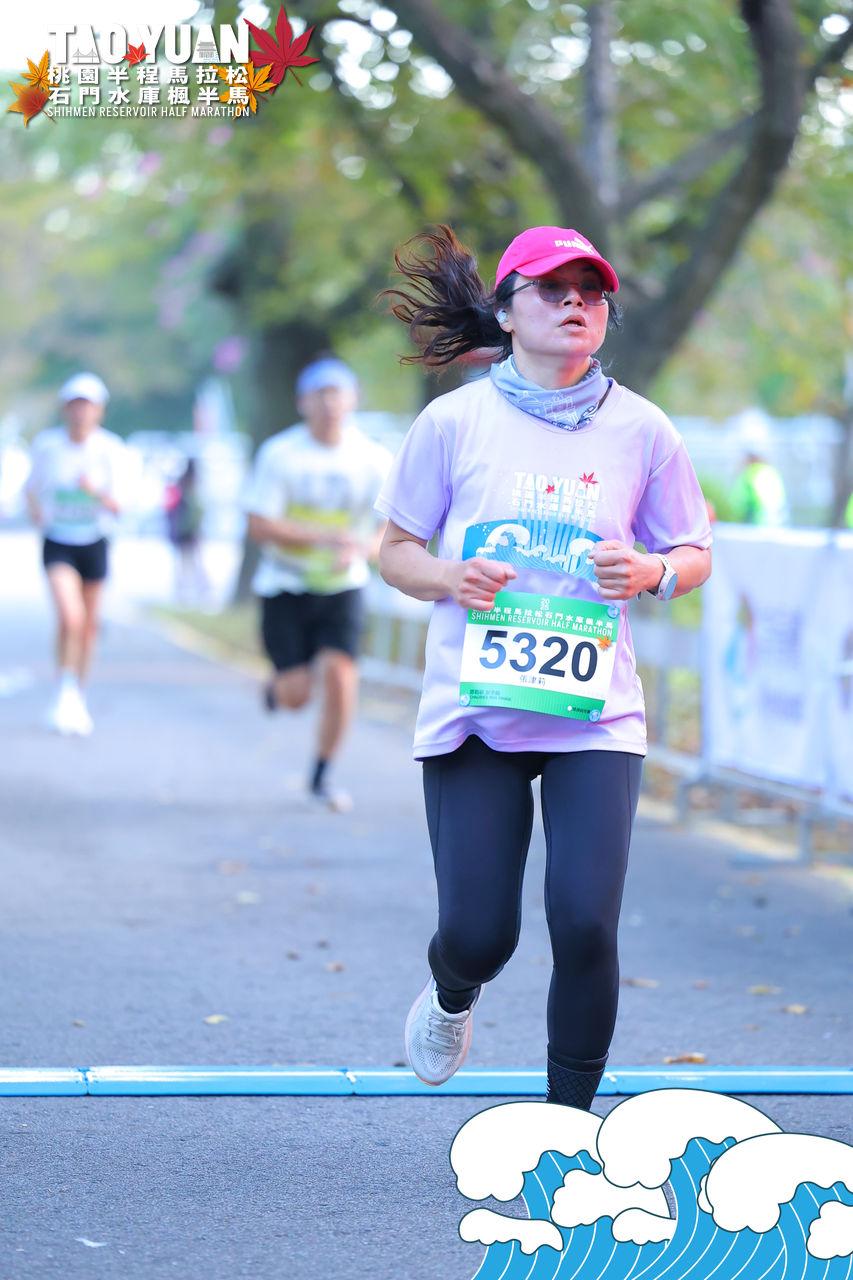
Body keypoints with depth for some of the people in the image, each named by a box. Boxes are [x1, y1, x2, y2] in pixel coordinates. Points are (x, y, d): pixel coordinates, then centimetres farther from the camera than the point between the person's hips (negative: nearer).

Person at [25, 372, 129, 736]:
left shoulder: (112, 450, -9)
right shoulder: (46, 444, -7)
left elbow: (117, 507, -11)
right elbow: (32, 489, 10)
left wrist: (96, 493, -30)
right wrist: (39, 518, -3)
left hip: (94, 542, 2)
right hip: (58, 544, -1)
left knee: (89, 624, 11)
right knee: (70, 618, -21)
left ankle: (77, 696, 30)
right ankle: (66, 693, -6)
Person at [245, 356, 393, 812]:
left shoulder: (374, 460, -4)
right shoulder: (279, 454, -9)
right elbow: (260, 525, -14)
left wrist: (361, 550, -22)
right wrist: (328, 536, -24)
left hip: (343, 587, 1)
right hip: (285, 587, -1)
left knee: (340, 672, -17)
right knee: (296, 694, -5)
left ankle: (321, 775, 2)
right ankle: (276, 687, 35)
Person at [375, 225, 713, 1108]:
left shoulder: (641, 430, 4)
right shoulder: (454, 422, 2)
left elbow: (696, 556, 13)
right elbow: (396, 551, 8)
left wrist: (652, 572, -10)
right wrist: (448, 578, -13)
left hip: (595, 712, 1)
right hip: (474, 705, 0)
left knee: (585, 924, -13)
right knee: (478, 934, -4)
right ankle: (452, 994, 37)